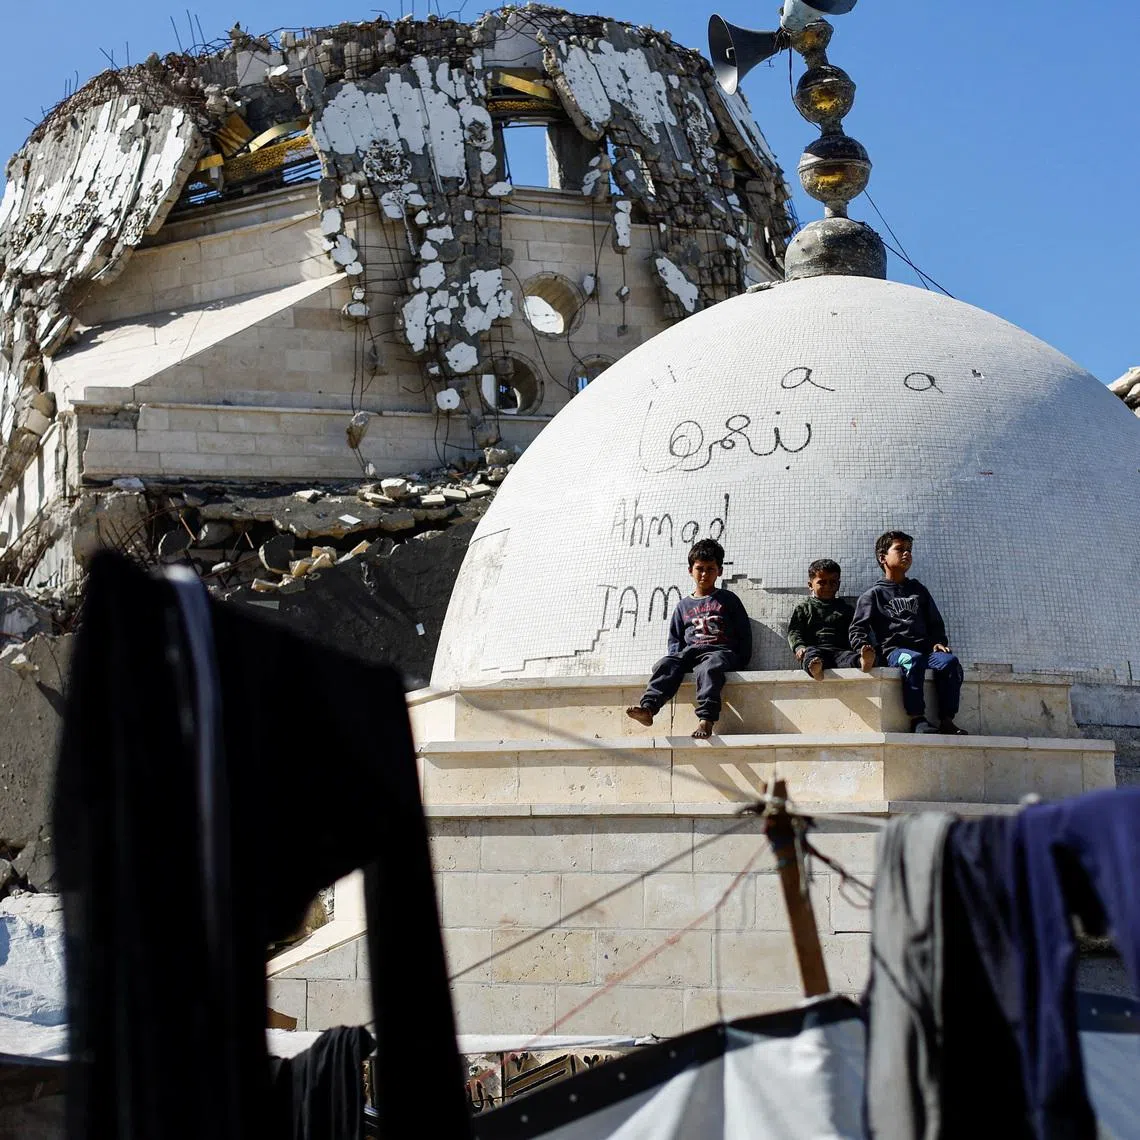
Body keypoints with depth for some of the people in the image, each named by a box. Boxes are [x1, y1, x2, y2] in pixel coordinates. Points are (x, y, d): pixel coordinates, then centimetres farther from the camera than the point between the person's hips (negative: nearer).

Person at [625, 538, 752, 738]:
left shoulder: (728, 599, 18)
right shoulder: (684, 605, 27)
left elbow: (744, 634, 13)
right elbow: (674, 639, 24)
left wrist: (741, 662, 0)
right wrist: (678, 655, 2)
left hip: (721, 651, -3)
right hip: (690, 651, 3)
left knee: (707, 669, -40)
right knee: (666, 665, -30)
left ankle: (706, 719, -60)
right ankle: (648, 707, -53)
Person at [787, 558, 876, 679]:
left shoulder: (845, 609, 27)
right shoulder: (803, 608, 22)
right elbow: (794, 631, 10)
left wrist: (863, 647, -8)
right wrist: (799, 647, -13)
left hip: (839, 650, 1)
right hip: (815, 648, -1)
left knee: (849, 656, -34)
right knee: (811, 653, -38)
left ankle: (862, 661, -69)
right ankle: (815, 667, -72)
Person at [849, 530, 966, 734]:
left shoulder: (918, 590, 28)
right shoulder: (873, 594, 15)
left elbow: (935, 622, 29)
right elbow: (858, 628, 7)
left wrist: (939, 642, 8)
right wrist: (864, 648, -13)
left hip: (923, 647, 4)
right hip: (894, 650, -4)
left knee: (950, 661, -28)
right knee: (913, 660, -40)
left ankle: (947, 720, -26)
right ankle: (917, 719, -39)